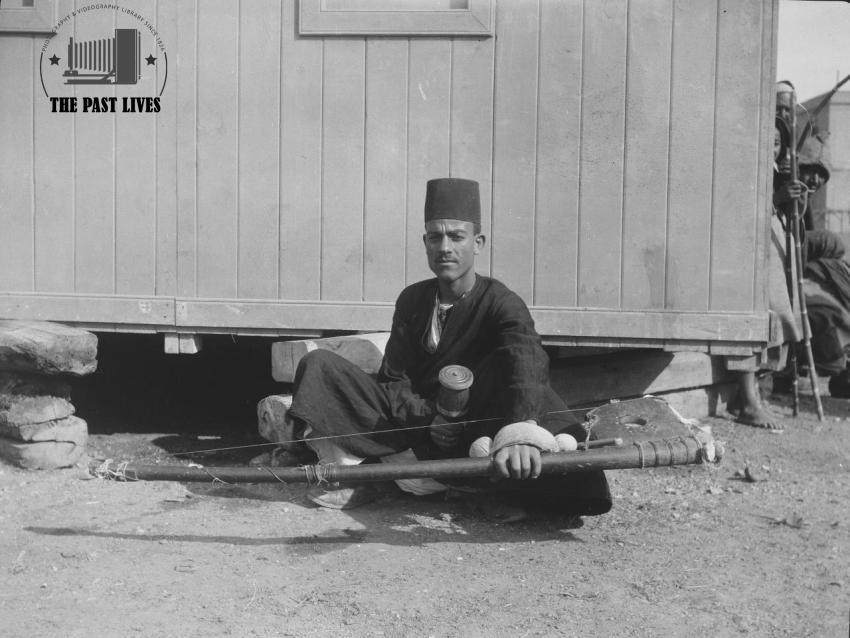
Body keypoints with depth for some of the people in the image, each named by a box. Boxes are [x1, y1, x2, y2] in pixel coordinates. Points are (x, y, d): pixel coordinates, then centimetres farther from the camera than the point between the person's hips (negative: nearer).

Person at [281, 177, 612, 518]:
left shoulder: (501, 303, -12)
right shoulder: (413, 299, 4)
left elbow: (528, 361, -33)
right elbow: (394, 379, 2)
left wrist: (520, 431, -55)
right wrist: (432, 420, -21)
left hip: (471, 438, -4)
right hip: (415, 425, 4)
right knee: (318, 364, -10)